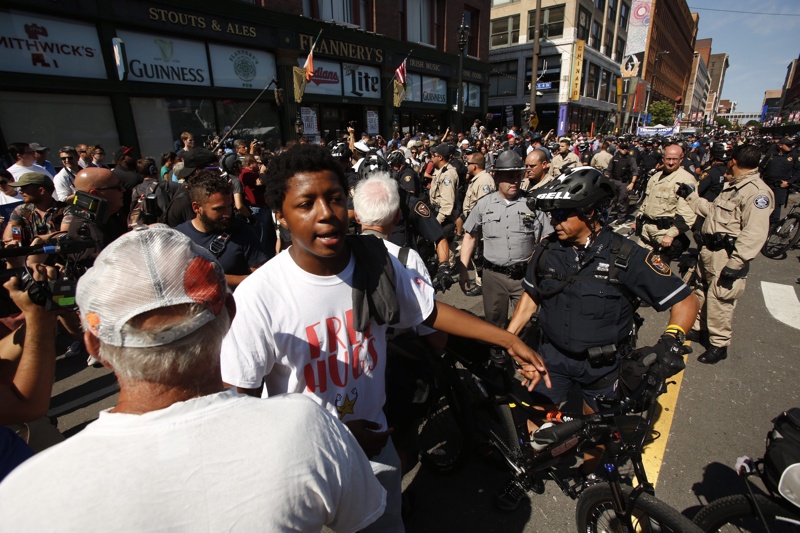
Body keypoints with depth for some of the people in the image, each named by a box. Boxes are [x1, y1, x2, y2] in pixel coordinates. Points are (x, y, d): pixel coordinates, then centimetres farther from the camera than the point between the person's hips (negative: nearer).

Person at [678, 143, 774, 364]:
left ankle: (719, 344, 12)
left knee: (719, 299, -3)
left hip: (726, 255, -10)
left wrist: (736, 263, -28)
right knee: (700, 291, 20)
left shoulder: (757, 191, -17)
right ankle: (698, 328, 37)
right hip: (709, 251, 10)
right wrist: (690, 196, 29)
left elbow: (754, 234, -24)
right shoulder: (733, 186, 16)